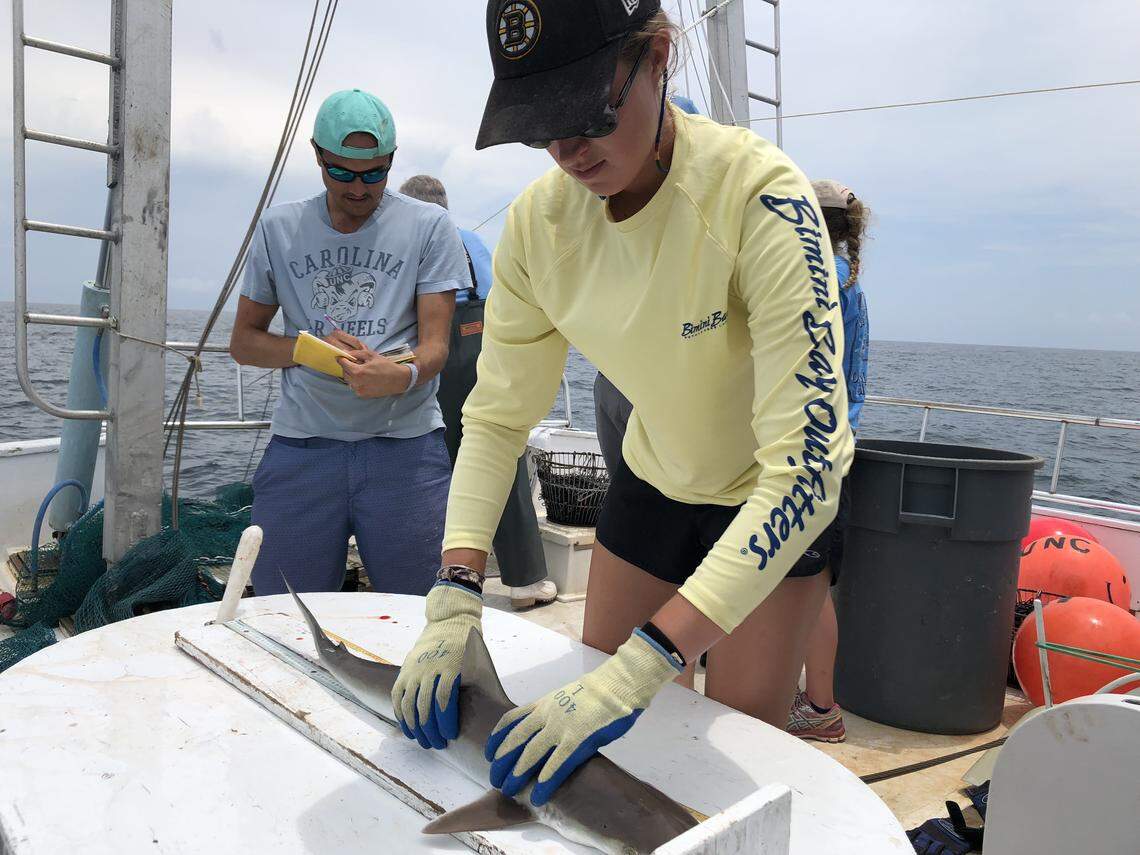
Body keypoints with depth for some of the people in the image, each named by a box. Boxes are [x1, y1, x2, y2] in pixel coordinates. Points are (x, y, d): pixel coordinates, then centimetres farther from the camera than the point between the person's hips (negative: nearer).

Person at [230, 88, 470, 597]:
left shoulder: (429, 227, 4)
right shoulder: (278, 229, 11)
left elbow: (435, 344, -2)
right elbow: (243, 341, 13)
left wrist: (404, 376, -26)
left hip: (405, 445, -1)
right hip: (301, 448, 2)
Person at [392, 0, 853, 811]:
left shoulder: (757, 194, -32)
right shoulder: (539, 220, -16)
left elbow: (806, 463, -36)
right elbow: (496, 415, -9)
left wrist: (644, 665, -42)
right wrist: (457, 592, -23)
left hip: (778, 498, -4)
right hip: (654, 484, 5)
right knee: (591, 734, 12)